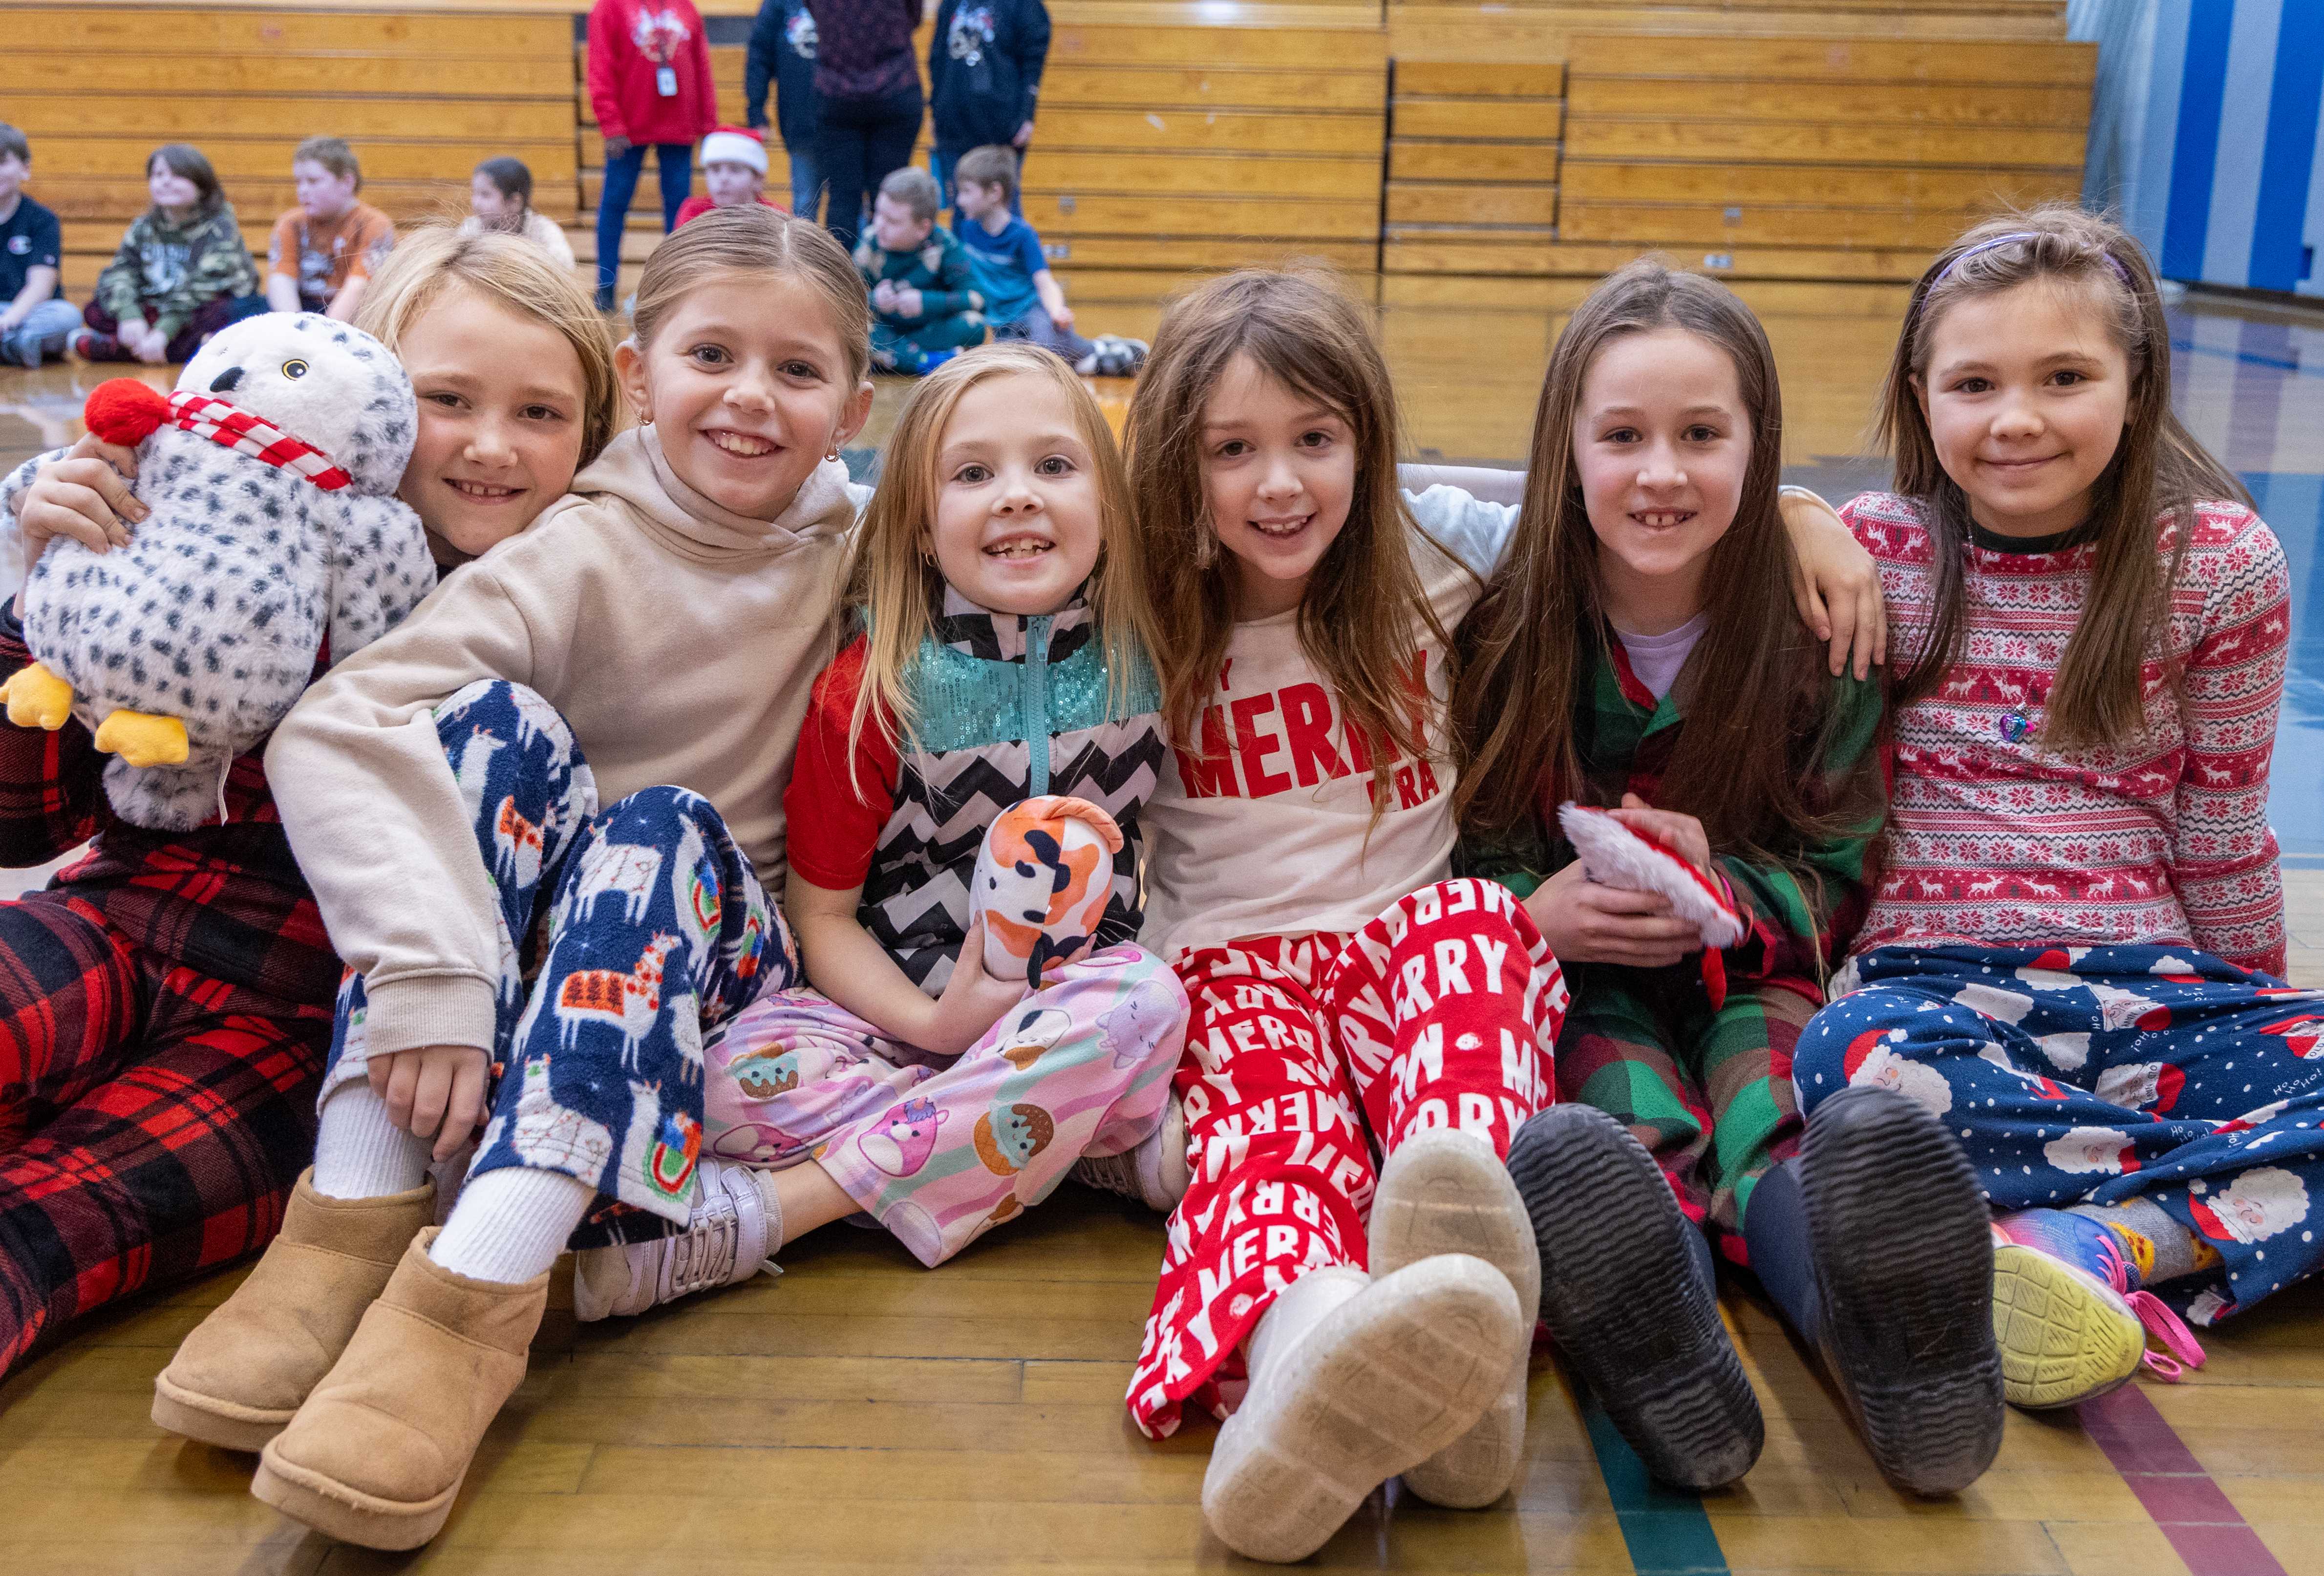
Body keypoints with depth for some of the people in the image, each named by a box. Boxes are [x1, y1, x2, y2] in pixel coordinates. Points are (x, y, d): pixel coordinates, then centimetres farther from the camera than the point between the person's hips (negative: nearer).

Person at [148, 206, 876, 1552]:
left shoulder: (853, 547, 0)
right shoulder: (586, 558, -12)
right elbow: (331, 734, -25)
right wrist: (430, 973, -39)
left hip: (708, 944, 1)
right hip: (513, 939, -1)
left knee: (665, 828, -31)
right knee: (499, 724, -28)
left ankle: (476, 1294, -43)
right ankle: (359, 1216, -32)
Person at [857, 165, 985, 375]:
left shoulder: (942, 246, -14)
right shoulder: (870, 245, -10)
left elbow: (977, 299, -20)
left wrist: (926, 302, -29)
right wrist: (873, 301, -31)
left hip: (931, 331, -1)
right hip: (887, 332, 1)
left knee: (973, 325, -30)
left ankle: (886, 358, -25)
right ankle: (937, 361, -32)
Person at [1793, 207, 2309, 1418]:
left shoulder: (2219, 563, 3)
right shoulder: (1870, 556, 1)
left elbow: (2218, 834, 11)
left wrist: (2253, 1016, 16)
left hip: (2159, 995, 2)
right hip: (1935, 986, -1)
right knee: (1857, 1058, -37)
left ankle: (2090, 1243, -32)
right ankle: (2230, 1215, -27)